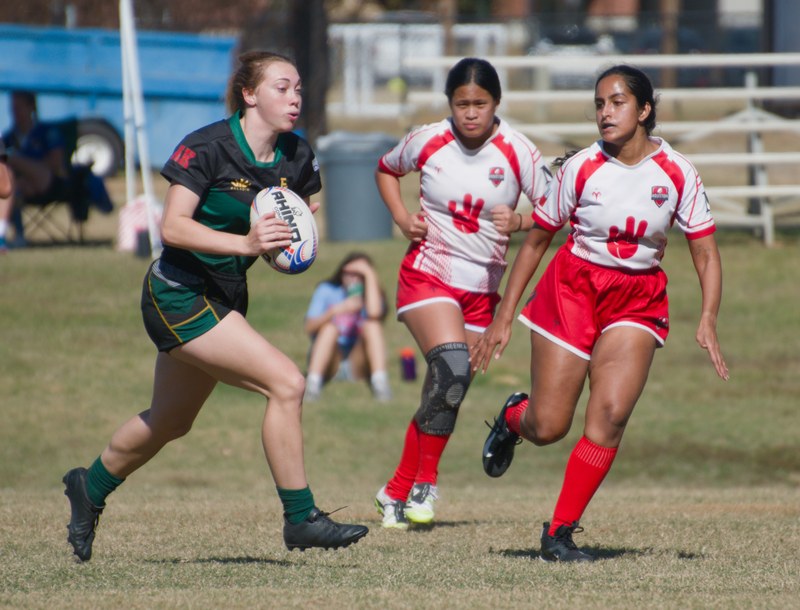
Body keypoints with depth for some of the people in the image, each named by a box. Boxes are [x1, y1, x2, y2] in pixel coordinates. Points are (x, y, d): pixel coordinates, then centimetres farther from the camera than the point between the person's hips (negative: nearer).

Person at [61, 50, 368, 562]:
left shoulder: (296, 157, 1)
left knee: (170, 422, 22)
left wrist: (291, 240, -12)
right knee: (286, 382, -19)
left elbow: (289, 240, 12)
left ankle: (91, 487, 46)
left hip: (226, 298, 8)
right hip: (180, 294, -8)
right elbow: (173, 227, -22)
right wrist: (245, 242, -33)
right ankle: (300, 518, -12)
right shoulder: (208, 147, -18)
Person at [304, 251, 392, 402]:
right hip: (328, 364, 0)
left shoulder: (368, 295, 3)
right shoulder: (326, 291, 4)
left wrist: (369, 275, -16)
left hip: (357, 367, 0)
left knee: (373, 324, -22)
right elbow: (310, 327, -10)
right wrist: (338, 310, -26)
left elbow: (374, 313, -24)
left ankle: (380, 382, -38)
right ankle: (312, 383, -43)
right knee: (330, 327, -27)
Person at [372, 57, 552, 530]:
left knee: (445, 394, 4)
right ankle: (426, 481, -15)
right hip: (429, 274, -2)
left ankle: (397, 492, 19)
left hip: (483, 289, 2)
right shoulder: (427, 141, -4)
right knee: (452, 367, -26)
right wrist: (402, 218, 0)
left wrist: (520, 221, -23)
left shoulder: (518, 152, -7)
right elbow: (386, 170, 16)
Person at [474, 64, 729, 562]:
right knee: (548, 428, -3)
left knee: (611, 414, -18)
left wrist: (708, 322, -18)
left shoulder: (678, 174, -7)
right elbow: (536, 241, 2)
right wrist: (503, 318, 1)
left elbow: (706, 254, -3)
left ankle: (561, 531, -5)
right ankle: (514, 417, 36)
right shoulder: (581, 168, -9)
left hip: (638, 302, 1)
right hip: (572, 291, -1)